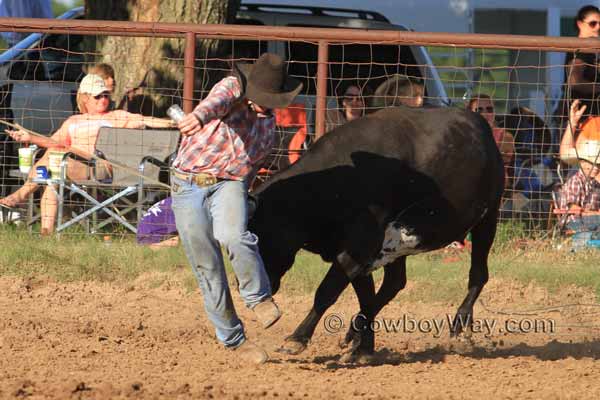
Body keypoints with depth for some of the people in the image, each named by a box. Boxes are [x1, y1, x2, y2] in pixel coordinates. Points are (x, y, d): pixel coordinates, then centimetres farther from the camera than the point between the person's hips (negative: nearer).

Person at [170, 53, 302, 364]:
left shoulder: (269, 126, 10)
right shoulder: (233, 88, -8)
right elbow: (218, 100, -34)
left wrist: (240, 196, 31)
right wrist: (200, 116, -56)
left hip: (229, 183, 2)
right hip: (188, 184, -2)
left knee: (233, 236, -31)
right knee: (207, 268, -2)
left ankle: (259, 298, -11)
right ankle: (233, 339, 10)